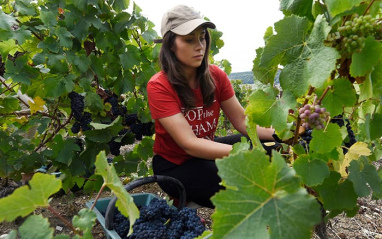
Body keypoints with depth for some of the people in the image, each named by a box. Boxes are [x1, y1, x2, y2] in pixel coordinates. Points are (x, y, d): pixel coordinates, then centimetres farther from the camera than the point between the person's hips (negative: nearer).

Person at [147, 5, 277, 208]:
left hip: (206, 151, 5)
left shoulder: (216, 76, -7)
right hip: (174, 164, -5)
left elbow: (241, 121, -10)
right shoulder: (159, 86, -23)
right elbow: (189, 144, -30)